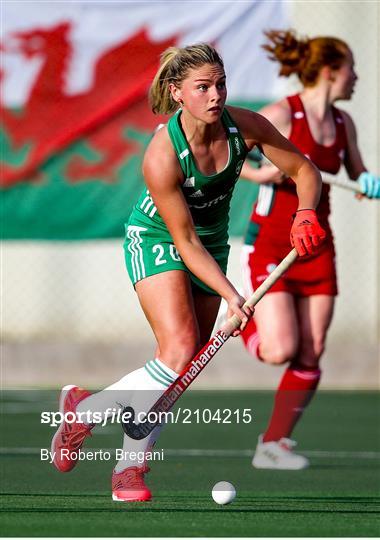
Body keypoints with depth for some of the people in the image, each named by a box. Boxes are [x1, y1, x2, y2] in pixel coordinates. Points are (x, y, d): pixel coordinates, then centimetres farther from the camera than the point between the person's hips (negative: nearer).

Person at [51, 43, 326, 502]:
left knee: (184, 370, 0)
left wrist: (305, 214, -23)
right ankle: (83, 410, -6)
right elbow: (186, 242, -24)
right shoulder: (161, 157, -30)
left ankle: (128, 468, 9)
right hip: (155, 239, -5)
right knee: (180, 349, -23)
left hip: (212, 244, 5)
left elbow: (304, 171, -3)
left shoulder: (246, 127, -17)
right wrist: (231, 294, -29)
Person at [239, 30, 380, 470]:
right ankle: (244, 319, 20)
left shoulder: (343, 123, 6)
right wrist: (258, 173, -28)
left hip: (316, 248, 6)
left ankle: (272, 444, 10)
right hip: (269, 246, -6)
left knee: (310, 355, -1)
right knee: (280, 350, -14)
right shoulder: (282, 115, -14)